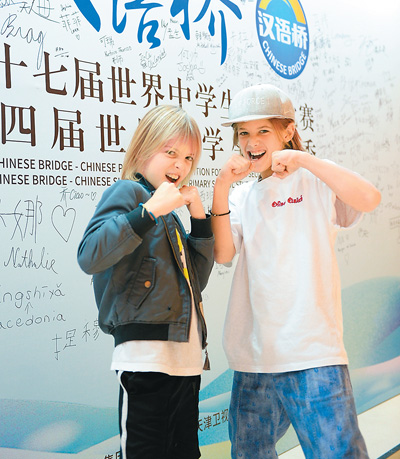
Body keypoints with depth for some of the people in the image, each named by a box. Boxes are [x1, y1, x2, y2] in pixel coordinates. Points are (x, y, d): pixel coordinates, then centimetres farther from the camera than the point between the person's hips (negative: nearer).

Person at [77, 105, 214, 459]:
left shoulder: (167, 213, 19)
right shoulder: (128, 192, -5)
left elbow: (196, 279, 18)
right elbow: (90, 257, -21)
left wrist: (200, 216, 9)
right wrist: (151, 210, -22)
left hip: (186, 359, 8)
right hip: (147, 357, -8)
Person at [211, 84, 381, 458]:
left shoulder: (314, 182, 1)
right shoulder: (241, 196, 15)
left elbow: (369, 199, -18)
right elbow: (223, 254, 0)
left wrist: (302, 159, -17)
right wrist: (221, 188, -9)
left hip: (313, 354, -5)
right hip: (253, 357, 5)